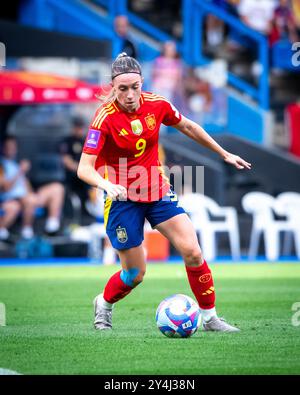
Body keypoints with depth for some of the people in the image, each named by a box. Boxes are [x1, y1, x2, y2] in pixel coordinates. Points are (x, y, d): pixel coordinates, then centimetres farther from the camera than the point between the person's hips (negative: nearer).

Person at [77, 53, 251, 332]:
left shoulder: (156, 105, -8)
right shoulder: (105, 117, -20)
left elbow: (188, 127, 13)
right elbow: (84, 168, -25)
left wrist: (225, 154, 18)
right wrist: (106, 184, -46)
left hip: (157, 192, 4)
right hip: (123, 197, -4)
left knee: (192, 252, -9)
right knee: (135, 274, 3)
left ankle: (209, 317, 5)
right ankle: (103, 304, 34)